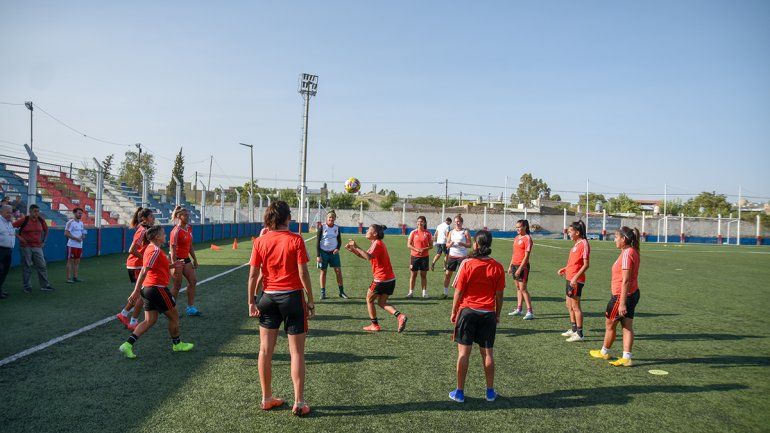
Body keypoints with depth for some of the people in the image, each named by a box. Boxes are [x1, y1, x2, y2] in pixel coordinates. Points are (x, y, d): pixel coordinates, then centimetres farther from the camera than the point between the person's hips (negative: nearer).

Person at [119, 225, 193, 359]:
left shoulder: (151, 248, 13)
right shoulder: (156, 250, -17)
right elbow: (144, 271, -23)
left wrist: (172, 265, 20)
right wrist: (136, 291, -26)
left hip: (148, 288, 10)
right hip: (157, 288, -10)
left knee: (150, 320, 11)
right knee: (174, 317, 9)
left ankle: (127, 345, 1)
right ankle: (177, 344, 24)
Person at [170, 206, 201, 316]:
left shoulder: (189, 228, 6)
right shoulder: (176, 231, -18)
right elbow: (172, 249, -21)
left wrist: (194, 260, 15)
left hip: (186, 259, 8)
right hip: (177, 259, -8)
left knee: (193, 281, 4)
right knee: (177, 286, -1)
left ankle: (190, 307, 10)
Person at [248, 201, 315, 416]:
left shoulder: (260, 241, -1)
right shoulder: (295, 240, -9)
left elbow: (253, 274, -1)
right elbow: (303, 273, -11)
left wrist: (251, 302, 7)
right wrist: (310, 300, -2)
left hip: (268, 297, 3)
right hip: (292, 296, -3)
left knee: (265, 349, 13)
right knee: (297, 351, 5)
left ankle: (267, 398, 22)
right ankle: (299, 402, 7)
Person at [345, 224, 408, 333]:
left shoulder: (377, 243, -13)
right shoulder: (378, 243, 18)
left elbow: (368, 257, -31)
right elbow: (364, 256, 21)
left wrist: (356, 247, -26)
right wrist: (352, 249, 10)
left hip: (381, 279, -9)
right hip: (390, 279, 9)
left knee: (369, 300, 8)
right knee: (381, 302, 13)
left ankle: (375, 325, 14)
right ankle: (400, 316, -6)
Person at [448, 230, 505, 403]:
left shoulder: (467, 264, -10)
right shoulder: (497, 267, -3)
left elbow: (458, 292, -6)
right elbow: (499, 295, 2)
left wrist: (454, 312, 6)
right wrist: (497, 314, 15)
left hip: (468, 311, -2)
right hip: (488, 314, 2)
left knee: (463, 352, 4)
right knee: (487, 353, 11)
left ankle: (459, 392, 11)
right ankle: (490, 392, 20)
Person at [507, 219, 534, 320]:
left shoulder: (527, 238, -11)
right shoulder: (516, 238, 13)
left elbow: (526, 256, -15)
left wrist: (520, 268, -19)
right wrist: (511, 266, 16)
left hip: (522, 266, -8)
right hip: (515, 265, 8)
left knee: (523, 288, -9)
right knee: (518, 288, 12)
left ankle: (530, 312, -5)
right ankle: (518, 309, 18)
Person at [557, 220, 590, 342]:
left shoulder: (583, 243, -15)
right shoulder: (576, 244, 13)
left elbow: (585, 265, -20)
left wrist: (575, 277, -25)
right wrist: (564, 269, 15)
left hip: (576, 280, -10)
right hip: (570, 278, 10)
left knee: (575, 307, -3)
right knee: (569, 305, 18)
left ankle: (579, 334, 4)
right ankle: (573, 329, 30)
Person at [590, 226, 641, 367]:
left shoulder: (627, 253, -20)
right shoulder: (632, 252, 11)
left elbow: (626, 280, -23)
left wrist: (622, 303, -24)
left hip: (622, 295, -9)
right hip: (633, 294, 9)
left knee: (610, 324, 8)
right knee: (627, 326, 8)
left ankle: (604, 352, 25)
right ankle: (626, 358, 8)